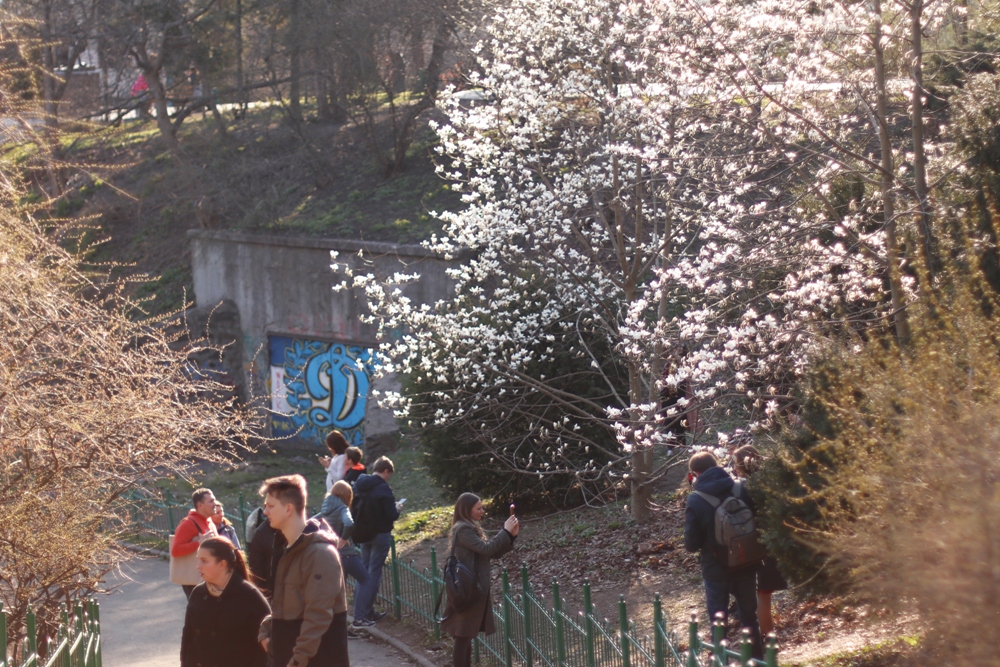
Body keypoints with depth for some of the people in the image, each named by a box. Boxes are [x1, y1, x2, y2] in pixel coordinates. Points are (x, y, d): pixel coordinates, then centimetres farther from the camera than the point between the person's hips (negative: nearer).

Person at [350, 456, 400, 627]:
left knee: (365, 572, 17)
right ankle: (360, 617, -5)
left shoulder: (359, 485, 3)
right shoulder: (383, 488, -19)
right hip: (381, 535, -7)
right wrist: (397, 508, 0)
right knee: (373, 574, -2)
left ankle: (367, 611, 22)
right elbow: (392, 515, -20)